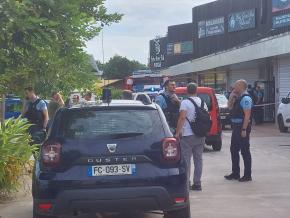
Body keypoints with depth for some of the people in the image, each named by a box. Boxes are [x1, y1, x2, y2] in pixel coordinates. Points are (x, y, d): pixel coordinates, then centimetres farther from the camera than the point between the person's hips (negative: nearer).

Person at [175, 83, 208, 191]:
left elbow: (182, 117, -19)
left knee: (186, 159, -2)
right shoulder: (203, 103, 10)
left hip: (188, 135, -6)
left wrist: (178, 132, -18)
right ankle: (197, 183, 12)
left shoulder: (185, 102, -9)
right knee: (198, 159, 10)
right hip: (201, 135, 6)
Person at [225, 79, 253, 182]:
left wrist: (244, 130, -25)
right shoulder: (239, 98, 15)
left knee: (245, 151, -3)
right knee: (234, 150, 15)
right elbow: (230, 108, 22)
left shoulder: (246, 98, -16)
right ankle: (235, 173, 24)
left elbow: (247, 115, -22)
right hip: (236, 127, 10)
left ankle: (247, 175, 4)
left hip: (242, 127, -10)